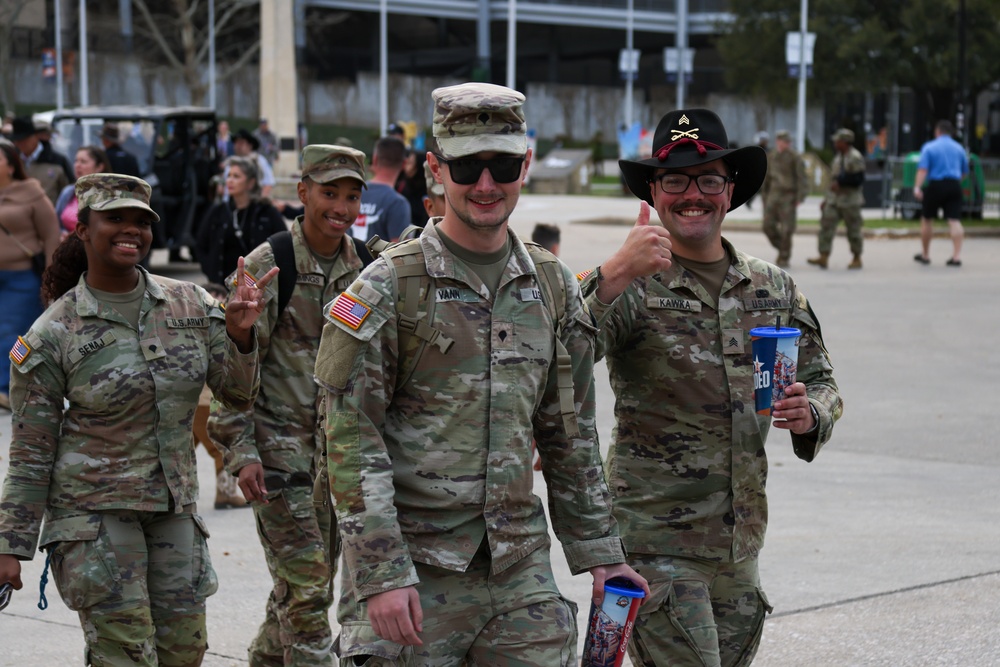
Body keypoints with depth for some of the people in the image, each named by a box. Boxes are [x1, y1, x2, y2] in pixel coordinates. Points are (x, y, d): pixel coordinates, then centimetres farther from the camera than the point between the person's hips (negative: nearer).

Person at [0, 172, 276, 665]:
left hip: (174, 505, 5)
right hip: (94, 509, -5)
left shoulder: (190, 305, 1)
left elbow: (237, 395, 6)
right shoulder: (54, 333, -9)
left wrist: (240, 337, -13)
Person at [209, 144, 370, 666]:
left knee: (313, 584, 14)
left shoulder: (365, 268, 5)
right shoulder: (267, 266, -10)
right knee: (305, 589, -9)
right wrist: (241, 449, -15)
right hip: (279, 444, -6)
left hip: (339, 445, 6)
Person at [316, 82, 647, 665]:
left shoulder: (553, 286, 10)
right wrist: (381, 573, -15)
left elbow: (572, 436, 17)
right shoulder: (389, 288, -6)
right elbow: (352, 438, -9)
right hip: (416, 571, -4)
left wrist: (600, 551, 13)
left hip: (521, 568, 4)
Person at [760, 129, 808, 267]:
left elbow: (801, 178, -10)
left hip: (788, 197, -5)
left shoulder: (795, 157, -8)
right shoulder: (771, 157, 8)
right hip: (773, 195, 5)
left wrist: (800, 197, -16)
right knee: (768, 226, -1)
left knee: (786, 230, -5)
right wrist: (764, 196, 16)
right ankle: (782, 250, 20)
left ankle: (784, 259, 6)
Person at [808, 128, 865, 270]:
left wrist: (840, 181, -19)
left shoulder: (855, 157, -13)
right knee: (826, 225, -3)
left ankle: (857, 259, 14)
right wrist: (826, 199, 19)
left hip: (850, 199, -8)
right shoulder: (839, 156, 14)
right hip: (834, 198, 8)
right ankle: (823, 257, -5)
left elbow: (858, 179, -18)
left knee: (853, 230, 2)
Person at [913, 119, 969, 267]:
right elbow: (964, 171, 18)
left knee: (927, 219, 13)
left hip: (935, 185, -3)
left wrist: (917, 187, -21)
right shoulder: (959, 148, 12)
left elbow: (923, 169, -14)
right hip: (954, 186, 3)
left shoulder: (929, 147, -2)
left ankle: (925, 255, 21)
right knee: (955, 220, -3)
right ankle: (957, 256, -13)